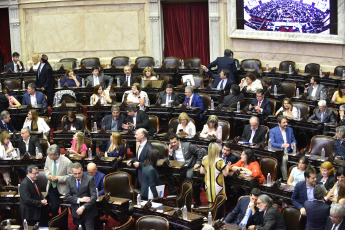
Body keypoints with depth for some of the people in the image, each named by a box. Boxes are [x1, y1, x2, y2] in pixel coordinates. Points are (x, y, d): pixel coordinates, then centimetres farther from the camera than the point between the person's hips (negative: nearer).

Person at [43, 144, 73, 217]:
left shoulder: (67, 162, -22)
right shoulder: (48, 158, -6)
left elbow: (71, 176, -15)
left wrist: (58, 178, -24)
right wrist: (48, 175, -9)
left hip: (62, 189, -4)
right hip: (51, 187, 4)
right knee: (53, 208, 5)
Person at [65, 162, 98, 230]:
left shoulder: (89, 179, -7)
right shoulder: (69, 180, 3)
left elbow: (94, 196, -13)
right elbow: (67, 196, -2)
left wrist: (83, 207, -24)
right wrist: (79, 200, -18)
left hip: (88, 211, -3)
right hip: (76, 212, 3)